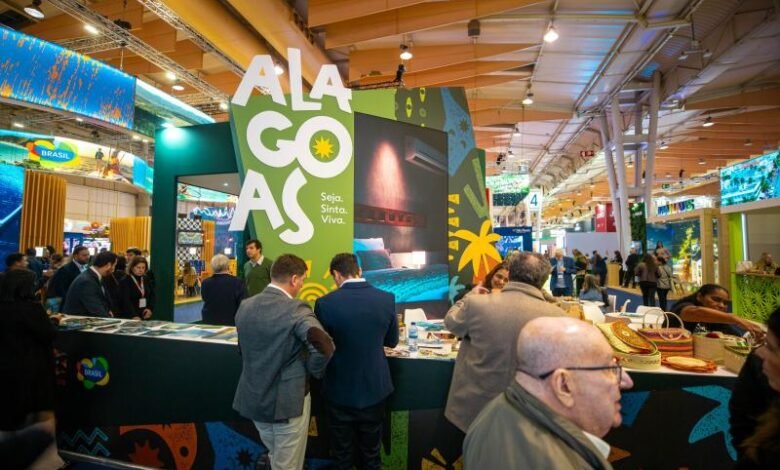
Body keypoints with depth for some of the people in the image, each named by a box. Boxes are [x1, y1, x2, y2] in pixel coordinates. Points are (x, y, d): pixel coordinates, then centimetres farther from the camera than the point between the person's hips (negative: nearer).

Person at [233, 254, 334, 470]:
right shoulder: (296, 310, -22)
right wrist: (314, 371, -15)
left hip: (253, 399, 7)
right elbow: (324, 347, -35)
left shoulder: (245, 306, -1)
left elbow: (245, 350, 10)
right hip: (288, 401, -6)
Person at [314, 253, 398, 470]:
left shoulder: (325, 303, -20)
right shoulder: (387, 299, -12)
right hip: (375, 387, 2)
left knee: (342, 452, 22)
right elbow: (392, 341, 2)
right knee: (371, 453, 23)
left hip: (341, 389, -1)